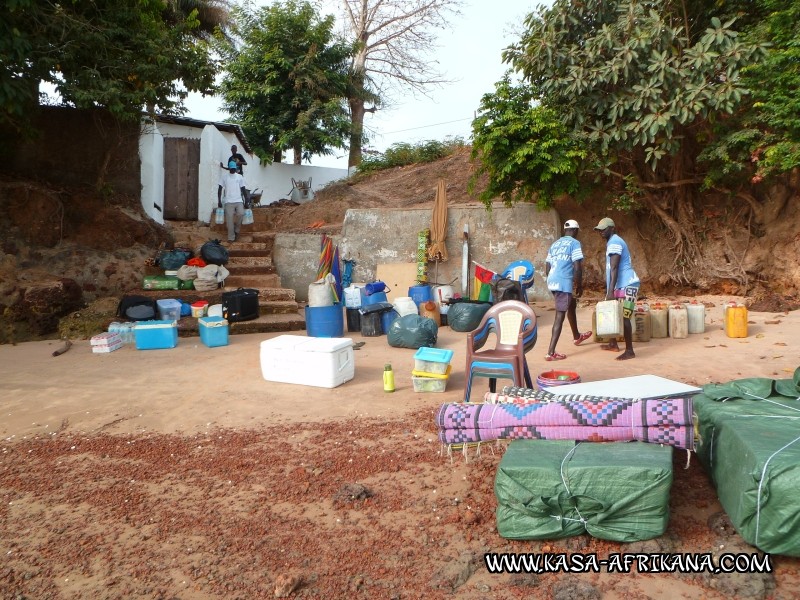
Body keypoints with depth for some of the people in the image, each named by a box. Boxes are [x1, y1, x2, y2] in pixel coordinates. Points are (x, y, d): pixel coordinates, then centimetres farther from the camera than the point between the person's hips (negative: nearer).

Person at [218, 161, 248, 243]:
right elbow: (220, 189, 5)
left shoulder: (240, 177, 9)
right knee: (229, 219, -3)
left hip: (239, 201, 1)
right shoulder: (224, 177, 5)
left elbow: (243, 189, 10)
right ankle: (231, 238, 4)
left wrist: (246, 200, 4)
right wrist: (219, 201, -2)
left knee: (241, 214, -21)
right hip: (229, 201, -1)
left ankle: (236, 230, 4)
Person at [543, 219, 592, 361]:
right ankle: (551, 352, -11)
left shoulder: (555, 244, 19)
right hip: (564, 283, -8)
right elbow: (577, 267, -12)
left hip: (552, 282, 8)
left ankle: (577, 336, 48)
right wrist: (580, 286, -2)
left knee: (571, 306, 29)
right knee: (560, 316, -7)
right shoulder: (574, 243, -3)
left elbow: (547, 267, 18)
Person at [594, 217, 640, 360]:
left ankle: (629, 351, -9)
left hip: (627, 285, -11)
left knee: (624, 317, -12)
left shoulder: (614, 242, -14)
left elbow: (614, 268, -22)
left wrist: (611, 290, -27)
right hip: (622, 285, 11)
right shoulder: (613, 242, 18)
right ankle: (613, 344, 28)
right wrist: (609, 290, 25)